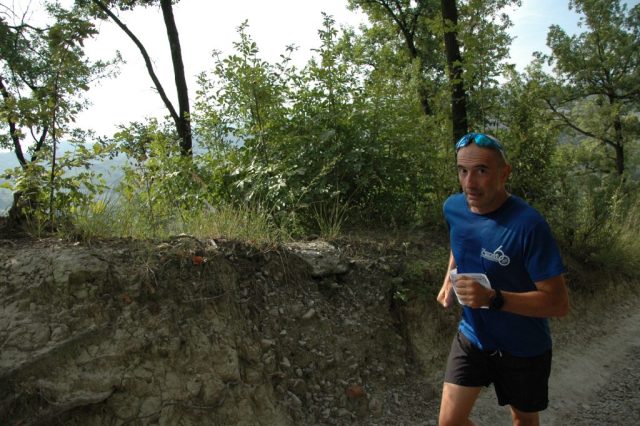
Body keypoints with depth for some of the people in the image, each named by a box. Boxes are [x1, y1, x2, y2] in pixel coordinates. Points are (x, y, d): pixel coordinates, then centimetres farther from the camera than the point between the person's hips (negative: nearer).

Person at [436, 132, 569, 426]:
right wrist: (449, 282, -1)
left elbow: (559, 303, -25)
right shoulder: (453, 208, -10)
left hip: (523, 349, -3)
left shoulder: (528, 225, -28)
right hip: (471, 337, 4)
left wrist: (493, 299, -37)